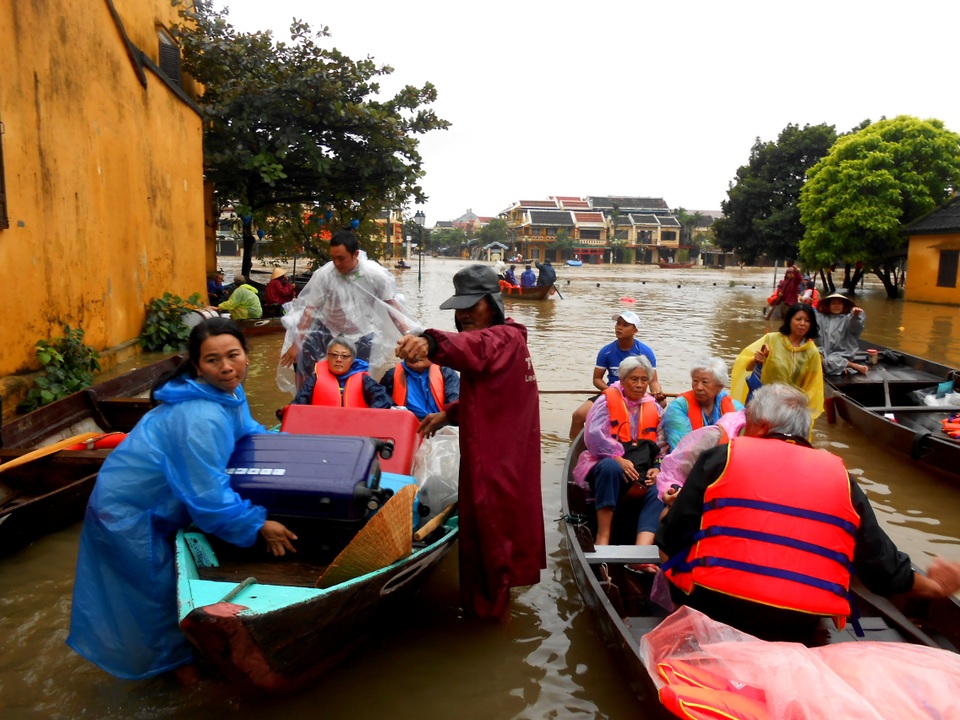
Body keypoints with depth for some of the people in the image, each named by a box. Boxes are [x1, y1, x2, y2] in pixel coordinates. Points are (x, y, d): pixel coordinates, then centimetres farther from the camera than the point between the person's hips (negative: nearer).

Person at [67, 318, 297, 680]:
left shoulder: (227, 391, -6)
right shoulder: (200, 419, -35)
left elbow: (247, 429, 13)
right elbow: (210, 496, -34)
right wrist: (258, 525, -26)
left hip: (152, 501, 9)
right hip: (128, 513, -9)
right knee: (165, 589, 7)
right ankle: (179, 661, 27)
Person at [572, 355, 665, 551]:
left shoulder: (654, 408, 18)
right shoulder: (607, 401, 4)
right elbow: (594, 435, -12)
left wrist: (657, 468, -5)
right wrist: (618, 458, -23)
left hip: (642, 477, 4)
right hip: (607, 469, -3)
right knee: (611, 467, -40)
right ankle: (603, 536, -34)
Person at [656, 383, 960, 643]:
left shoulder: (721, 457, 2)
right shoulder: (839, 475, 10)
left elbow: (671, 539, 3)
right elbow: (881, 562, 16)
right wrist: (931, 586, 35)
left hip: (717, 607, -3)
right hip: (801, 630, 4)